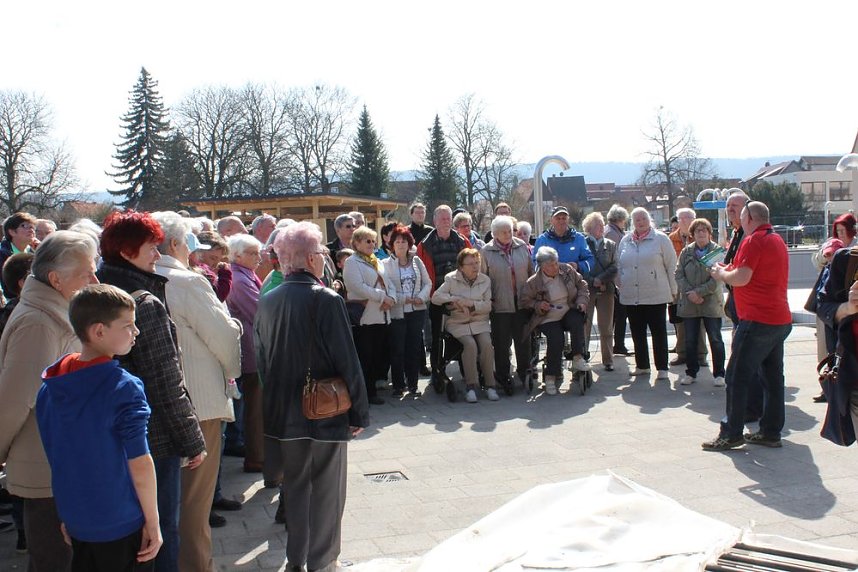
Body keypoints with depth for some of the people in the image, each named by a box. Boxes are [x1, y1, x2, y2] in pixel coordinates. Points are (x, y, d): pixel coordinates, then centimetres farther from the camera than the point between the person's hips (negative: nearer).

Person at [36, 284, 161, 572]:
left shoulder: (49, 387, 1)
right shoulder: (124, 387, -19)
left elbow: (55, 457, 10)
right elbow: (139, 463, -18)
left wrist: (68, 515, 19)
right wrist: (153, 522, -9)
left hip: (76, 522, 6)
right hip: (122, 525, -6)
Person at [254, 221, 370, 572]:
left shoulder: (267, 302, 0)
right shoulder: (326, 299, -18)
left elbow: (261, 359, 9)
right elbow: (347, 362, -17)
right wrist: (359, 413, -8)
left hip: (284, 414, 6)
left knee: (295, 485, 20)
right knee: (326, 492, 9)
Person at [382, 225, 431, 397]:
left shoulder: (416, 261, 10)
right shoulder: (386, 264, -3)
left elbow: (427, 283, 10)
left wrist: (421, 297, -8)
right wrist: (405, 299, -15)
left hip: (417, 311, 4)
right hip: (397, 312, -3)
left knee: (415, 347, 6)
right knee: (397, 350, 0)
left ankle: (412, 384, 16)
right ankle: (398, 385, 10)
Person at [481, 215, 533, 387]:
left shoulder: (522, 247, 5)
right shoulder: (487, 251, -3)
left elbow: (531, 270, 12)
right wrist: (488, 300, -5)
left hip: (522, 302, 3)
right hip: (500, 303, -3)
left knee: (523, 339, 10)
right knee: (502, 342, 3)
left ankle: (524, 371, 24)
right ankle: (503, 375, 15)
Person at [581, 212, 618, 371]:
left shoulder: (611, 245, 10)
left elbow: (614, 268, 3)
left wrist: (600, 279, -10)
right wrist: (592, 281, -12)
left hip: (606, 291, 3)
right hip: (586, 290, -3)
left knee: (606, 328, 7)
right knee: (584, 327, -3)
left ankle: (608, 360, 14)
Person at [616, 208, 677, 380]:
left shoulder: (660, 239, -1)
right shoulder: (625, 241, 11)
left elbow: (671, 266, -1)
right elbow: (619, 265, 19)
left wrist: (673, 290, -1)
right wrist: (620, 285, 11)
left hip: (656, 296, -4)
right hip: (631, 296, 4)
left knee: (659, 332, 1)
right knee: (637, 333, 11)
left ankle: (662, 368, 7)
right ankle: (642, 366, 22)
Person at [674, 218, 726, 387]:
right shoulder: (686, 252, 7)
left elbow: (718, 279, -10)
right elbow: (678, 275, 2)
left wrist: (699, 292, -15)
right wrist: (689, 293, -12)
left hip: (711, 302, -3)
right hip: (689, 304, 3)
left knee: (715, 340, 2)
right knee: (690, 340, 9)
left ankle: (719, 374, 12)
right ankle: (691, 372, 20)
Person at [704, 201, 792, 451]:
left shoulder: (754, 240, -12)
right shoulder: (777, 240, 17)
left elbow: (740, 279, -19)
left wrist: (720, 273, -1)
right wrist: (731, 270, 16)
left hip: (757, 320, -9)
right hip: (781, 320, 9)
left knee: (737, 378, -5)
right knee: (773, 377, 11)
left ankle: (731, 434, -3)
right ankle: (771, 432, 16)